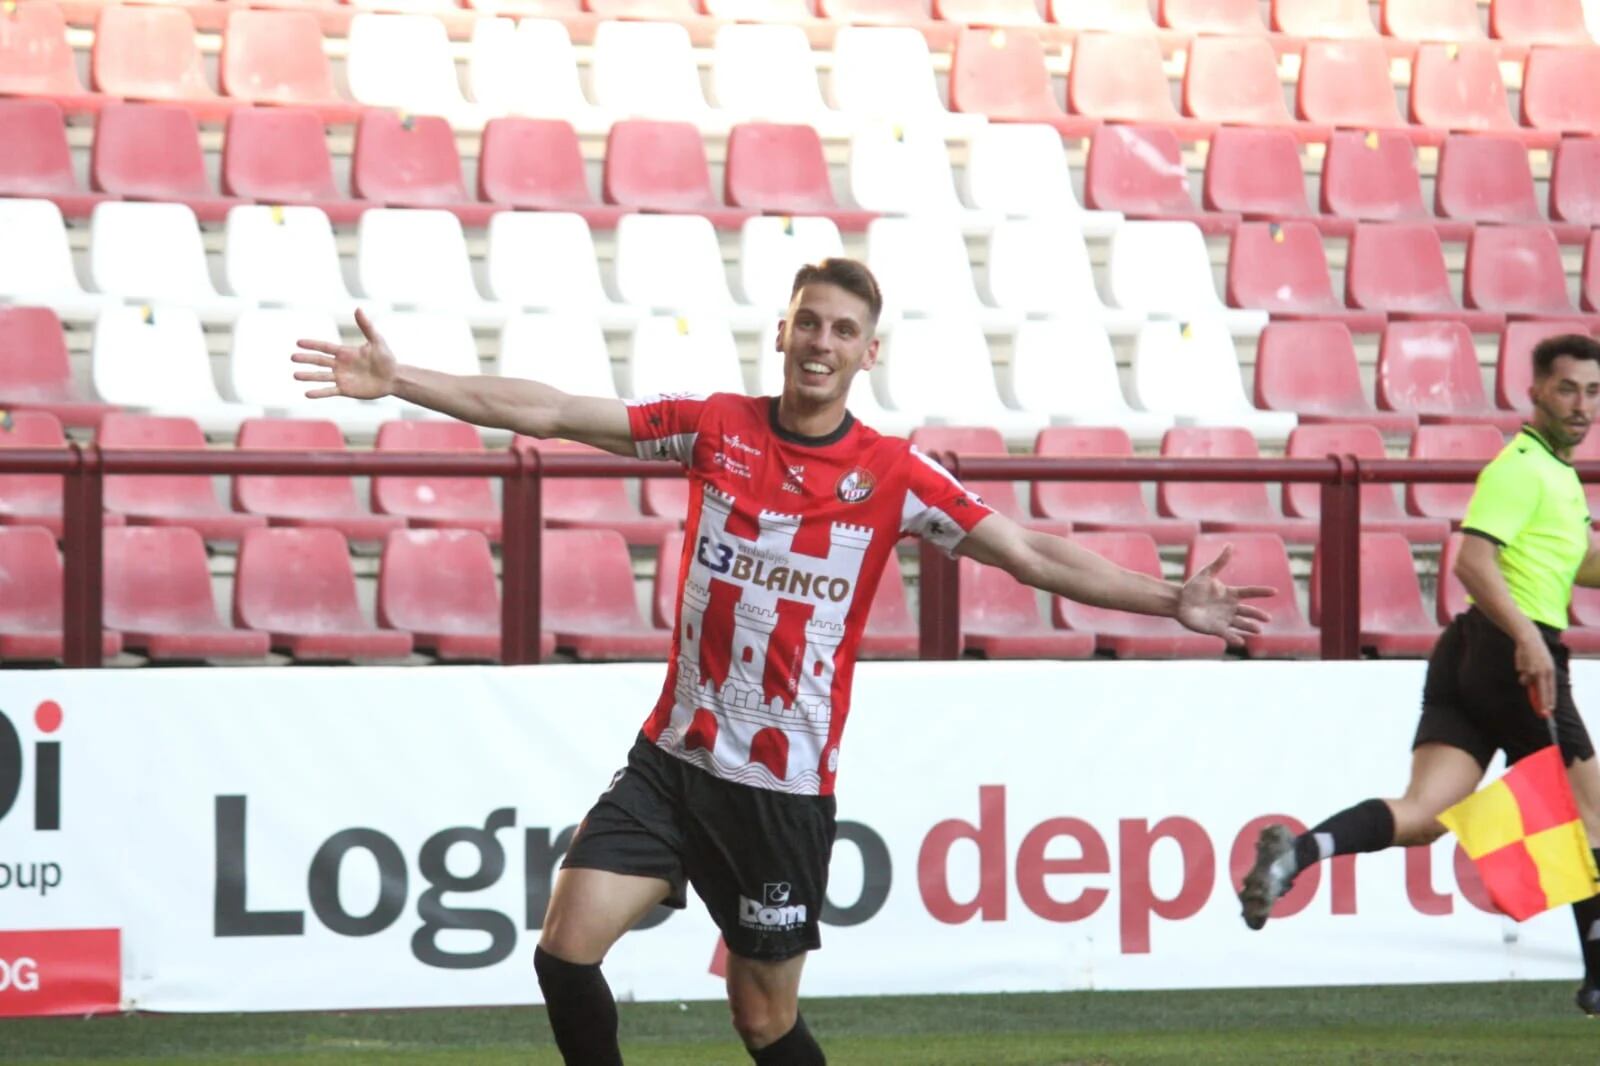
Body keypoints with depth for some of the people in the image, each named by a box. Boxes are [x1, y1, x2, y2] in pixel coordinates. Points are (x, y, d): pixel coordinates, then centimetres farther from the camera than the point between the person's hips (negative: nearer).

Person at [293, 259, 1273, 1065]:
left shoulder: (895, 477, -4)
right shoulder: (715, 427, 1)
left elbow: (1033, 555, -5)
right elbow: (548, 413, 0)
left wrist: (1172, 603, -14)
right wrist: (398, 381, -5)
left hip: (784, 787, -2)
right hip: (675, 757, 2)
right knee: (567, 952, -10)